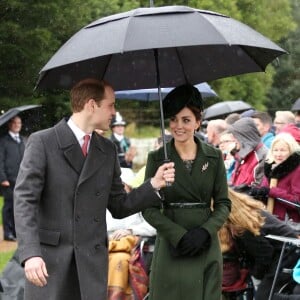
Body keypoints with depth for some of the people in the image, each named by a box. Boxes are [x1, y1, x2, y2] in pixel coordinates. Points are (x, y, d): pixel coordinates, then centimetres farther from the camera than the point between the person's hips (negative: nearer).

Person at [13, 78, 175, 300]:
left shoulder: (108, 150, 13)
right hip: (49, 256, -4)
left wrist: (154, 185, 1)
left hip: (92, 259, 5)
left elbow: (119, 206, 17)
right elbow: (25, 200, -10)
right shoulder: (42, 142, -4)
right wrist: (30, 253, -21)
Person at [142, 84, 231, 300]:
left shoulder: (214, 157, 4)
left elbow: (223, 204, 5)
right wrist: (180, 236, -16)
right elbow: (149, 209, -3)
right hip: (171, 246, -1)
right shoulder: (157, 158, 0)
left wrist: (205, 231, -13)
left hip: (206, 246, 1)